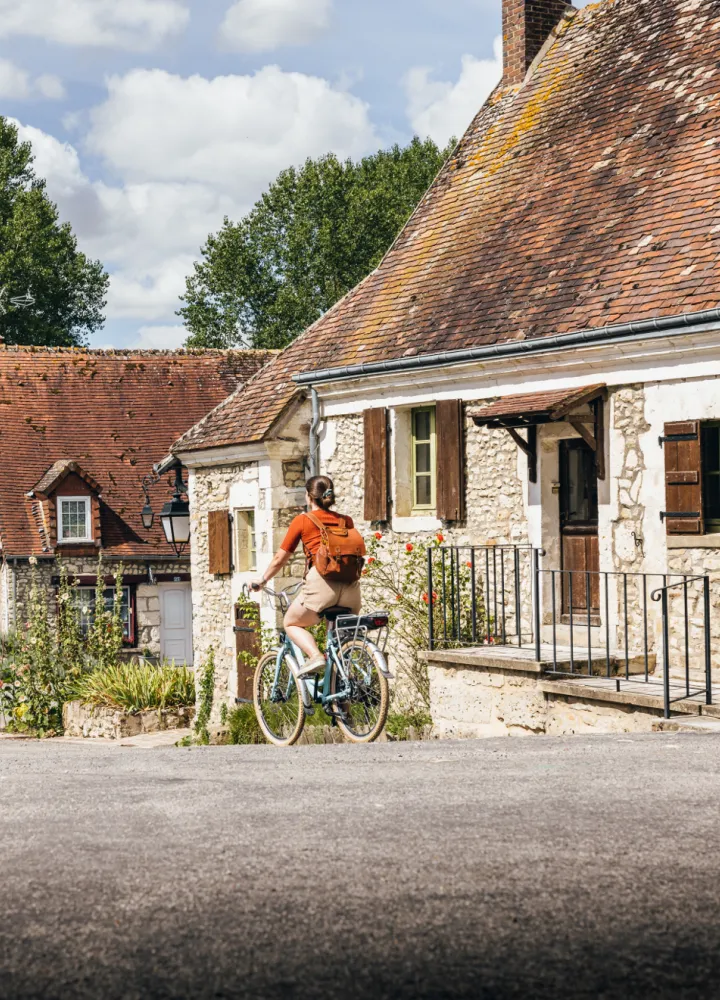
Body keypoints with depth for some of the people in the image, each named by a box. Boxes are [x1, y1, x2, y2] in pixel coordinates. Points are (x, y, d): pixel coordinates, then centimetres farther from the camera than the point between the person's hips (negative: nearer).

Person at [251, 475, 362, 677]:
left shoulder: (302, 521, 8)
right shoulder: (346, 521, 17)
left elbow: (280, 558, 13)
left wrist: (262, 581, 28)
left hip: (321, 580, -4)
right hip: (350, 585, 4)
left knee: (291, 623, 18)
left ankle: (315, 656, -8)